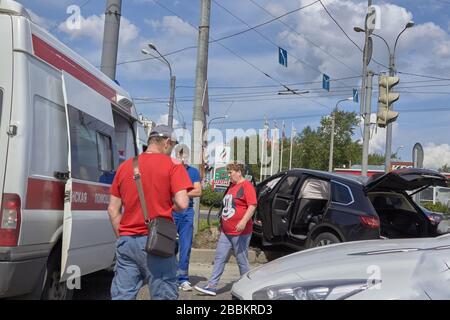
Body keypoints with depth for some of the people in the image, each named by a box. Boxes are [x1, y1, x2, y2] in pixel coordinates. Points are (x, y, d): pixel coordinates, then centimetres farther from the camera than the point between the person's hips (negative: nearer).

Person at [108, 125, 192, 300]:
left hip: (126, 241, 5)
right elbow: (182, 204, -13)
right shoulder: (172, 165, -3)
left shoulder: (125, 166, 12)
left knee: (121, 296, 9)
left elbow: (113, 209, 12)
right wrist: (169, 207, 8)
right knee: (163, 296, 4)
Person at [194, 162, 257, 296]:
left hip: (240, 232, -9)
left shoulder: (246, 186, -10)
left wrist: (243, 221, -30)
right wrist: (222, 223, 29)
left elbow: (252, 206, -20)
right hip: (226, 232, 9)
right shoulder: (232, 186, 18)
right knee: (219, 258, 5)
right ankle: (211, 286, 6)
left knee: (242, 260, 1)